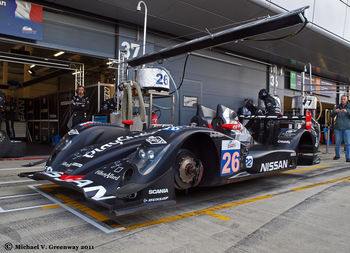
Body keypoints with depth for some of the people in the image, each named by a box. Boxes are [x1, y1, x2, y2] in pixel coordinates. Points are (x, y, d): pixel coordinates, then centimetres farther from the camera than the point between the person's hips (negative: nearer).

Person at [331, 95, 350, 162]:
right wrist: (335, 111, -19)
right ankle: (337, 155, 22)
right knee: (337, 143, 7)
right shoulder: (337, 107, 9)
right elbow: (332, 115, 2)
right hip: (338, 128, 2)